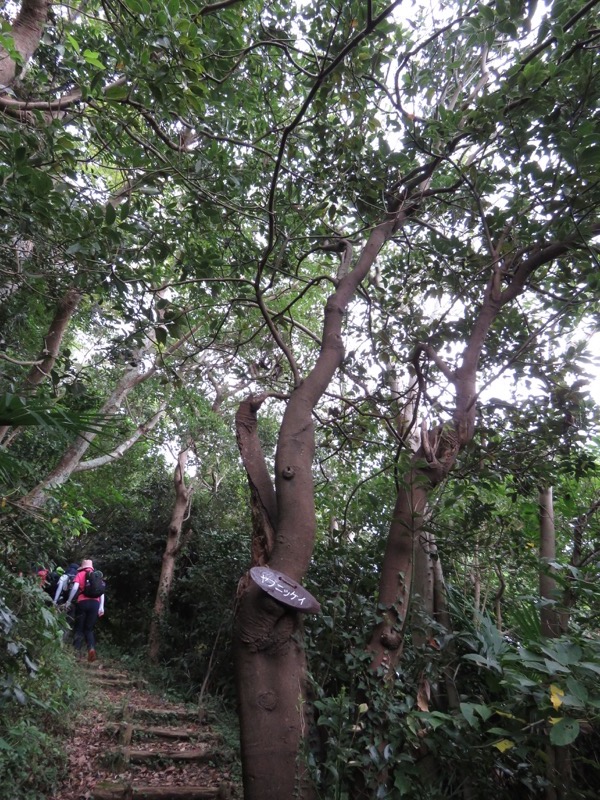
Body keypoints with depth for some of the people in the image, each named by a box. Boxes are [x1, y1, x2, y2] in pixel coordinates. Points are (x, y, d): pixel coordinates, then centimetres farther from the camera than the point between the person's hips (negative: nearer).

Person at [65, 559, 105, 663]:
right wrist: (101, 606, 8)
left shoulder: (80, 574, 10)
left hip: (82, 602, -2)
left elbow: (75, 588, -5)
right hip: (95, 603, 2)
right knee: (89, 629, 10)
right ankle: (91, 648, -11)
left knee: (79, 628, 9)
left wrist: (69, 601, 3)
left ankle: (76, 652, 2)